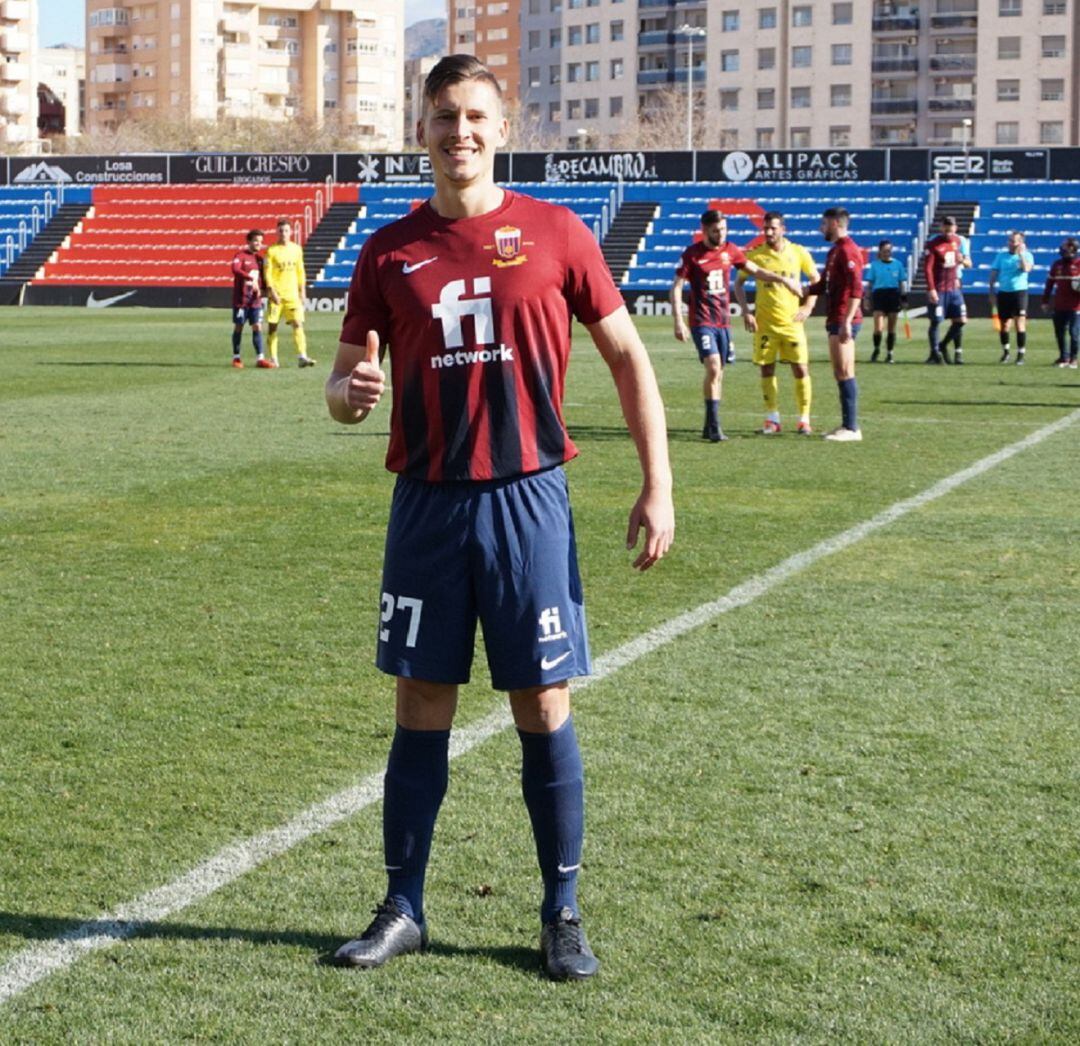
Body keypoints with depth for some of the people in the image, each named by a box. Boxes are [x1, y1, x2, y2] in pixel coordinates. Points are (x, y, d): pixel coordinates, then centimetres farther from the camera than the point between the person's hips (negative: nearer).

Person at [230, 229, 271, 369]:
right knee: (238, 327, 4)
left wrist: (262, 289, 2)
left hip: (256, 300, 5)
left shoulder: (260, 258, 12)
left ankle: (260, 358, -3)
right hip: (241, 299, -5)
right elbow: (235, 269, -26)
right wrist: (251, 278, -34)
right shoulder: (240, 255, -7)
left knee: (257, 327, -2)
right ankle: (236, 358, 13)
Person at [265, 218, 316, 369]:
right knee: (272, 326, 2)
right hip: (276, 294, -2)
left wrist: (301, 291, 11)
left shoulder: (297, 249, 9)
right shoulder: (272, 250, -2)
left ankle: (302, 356, -14)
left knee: (298, 324, -9)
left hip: (292, 294, 2)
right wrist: (272, 291, -14)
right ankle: (273, 358, 10)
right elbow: (268, 273, -5)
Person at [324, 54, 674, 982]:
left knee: (544, 708, 2)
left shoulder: (553, 234, 0)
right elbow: (346, 380, 9)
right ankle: (403, 908, 19)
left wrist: (657, 486, -2)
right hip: (427, 504, 2)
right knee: (422, 709, 7)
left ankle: (563, 914, 15)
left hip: (528, 498, -2)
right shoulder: (391, 251, 5)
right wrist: (350, 392, -17)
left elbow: (627, 355, 4)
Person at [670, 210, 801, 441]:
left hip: (724, 322, 5)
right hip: (702, 322, -5)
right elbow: (676, 288, -7)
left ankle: (709, 428, 16)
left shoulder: (730, 250, 7)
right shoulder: (692, 254, -7)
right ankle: (713, 426, -15)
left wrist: (782, 279, 9)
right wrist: (679, 322, -15)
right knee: (713, 368, -20)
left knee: (718, 373, 7)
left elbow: (754, 270, 19)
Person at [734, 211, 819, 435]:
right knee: (767, 370, 3)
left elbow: (816, 280, 11)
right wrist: (745, 312, -4)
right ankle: (772, 419, 13)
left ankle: (804, 419, 7)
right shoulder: (755, 255, -1)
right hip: (764, 323, 0)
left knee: (801, 369, -3)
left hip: (792, 322, 0)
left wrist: (808, 306, -1)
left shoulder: (799, 253, 1)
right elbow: (739, 283, 6)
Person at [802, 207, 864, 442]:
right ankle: (847, 425, 16)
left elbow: (856, 288, -22)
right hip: (835, 320, 10)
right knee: (841, 374, 12)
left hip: (844, 321, -10)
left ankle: (852, 428, -8)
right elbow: (824, 285, 29)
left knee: (844, 373, -9)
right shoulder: (835, 250, 18)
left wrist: (847, 321, -26)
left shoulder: (847, 250, -13)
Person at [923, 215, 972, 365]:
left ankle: (943, 345, 20)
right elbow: (927, 268, -12)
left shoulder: (958, 241, 8)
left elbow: (968, 263, 19)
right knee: (936, 322, -1)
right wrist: (931, 290, -18)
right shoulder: (933, 244, -10)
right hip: (938, 290, -5)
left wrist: (963, 260, -6)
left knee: (960, 320, 2)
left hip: (954, 288, 5)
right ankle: (935, 353, 11)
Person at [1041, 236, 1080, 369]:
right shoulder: (1057, 264, 11)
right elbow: (1050, 283, 15)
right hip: (1059, 306, 5)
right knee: (1060, 332, 8)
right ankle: (1063, 357, 20)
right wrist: (1045, 301, 14)